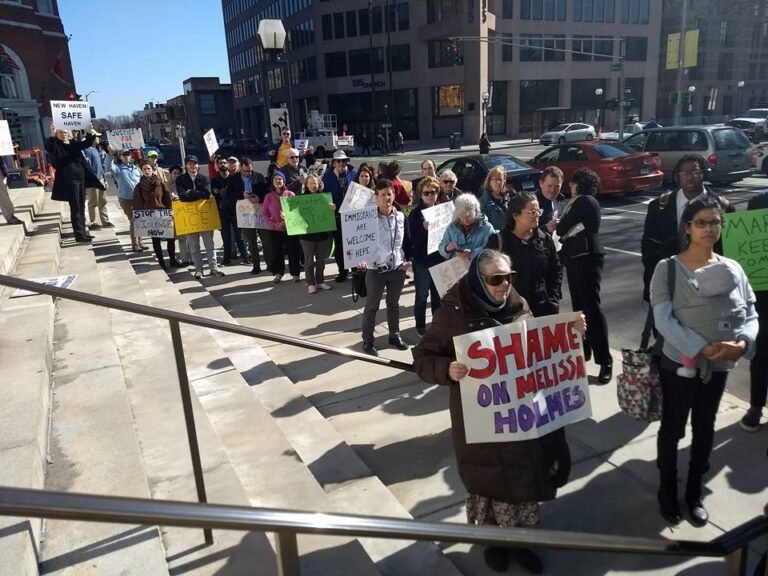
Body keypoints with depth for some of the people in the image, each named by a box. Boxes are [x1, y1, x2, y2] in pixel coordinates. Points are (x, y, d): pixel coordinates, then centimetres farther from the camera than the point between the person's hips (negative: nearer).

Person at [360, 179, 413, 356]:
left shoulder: (401, 216, 4)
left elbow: (407, 240, 13)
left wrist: (408, 259, 3)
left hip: (397, 268, 4)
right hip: (375, 270, -4)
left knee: (394, 303, 19)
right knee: (372, 306, 6)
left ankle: (395, 335, 35)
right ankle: (368, 340, 18)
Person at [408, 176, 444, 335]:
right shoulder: (415, 214, -6)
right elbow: (413, 240, -12)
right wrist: (424, 229, -28)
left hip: (440, 258, 4)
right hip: (422, 261, -4)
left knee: (439, 294, 14)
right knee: (422, 295, 6)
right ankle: (420, 325, 19)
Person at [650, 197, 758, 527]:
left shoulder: (733, 269, -1)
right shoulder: (667, 269, -11)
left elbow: (751, 315, 1)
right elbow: (663, 319, -17)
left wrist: (742, 343, -20)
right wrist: (702, 348, -27)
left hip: (719, 367, 4)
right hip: (679, 364, -3)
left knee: (705, 430, 17)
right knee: (672, 429, 10)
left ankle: (694, 493, 36)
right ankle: (667, 492, 32)